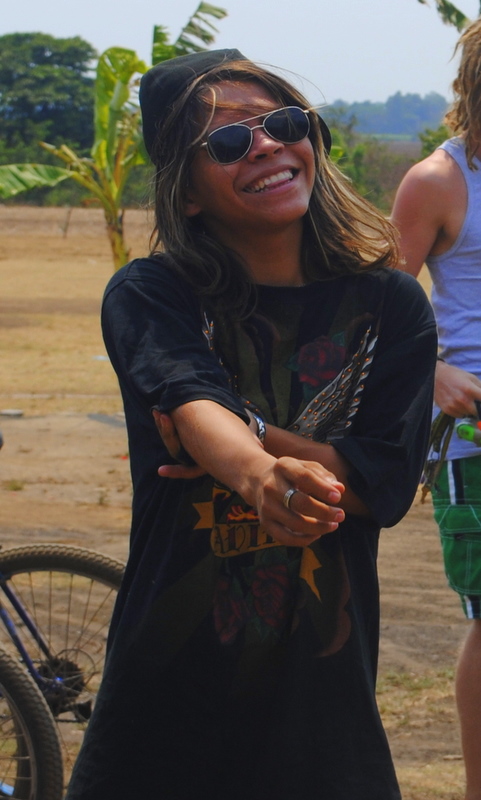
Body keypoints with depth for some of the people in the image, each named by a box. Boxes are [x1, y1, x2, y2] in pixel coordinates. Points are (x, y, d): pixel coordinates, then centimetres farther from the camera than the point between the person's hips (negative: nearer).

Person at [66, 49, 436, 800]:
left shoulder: (390, 306, 1)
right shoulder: (149, 295, -4)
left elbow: (384, 479, -7)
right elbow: (191, 400, -25)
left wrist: (234, 435, -18)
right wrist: (260, 474, -46)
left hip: (323, 690, 1)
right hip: (170, 685, -1)